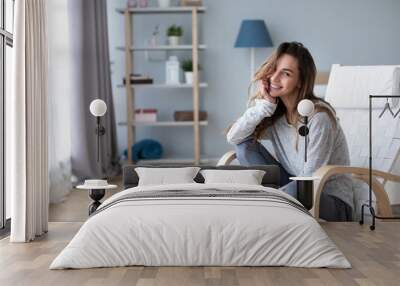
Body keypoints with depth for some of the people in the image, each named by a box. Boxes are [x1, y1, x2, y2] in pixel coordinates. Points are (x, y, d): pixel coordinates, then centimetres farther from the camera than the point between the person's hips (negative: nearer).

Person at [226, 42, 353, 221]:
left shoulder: (318, 117, -20)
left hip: (333, 202, -6)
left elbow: (310, 180, -21)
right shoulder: (274, 112, 0)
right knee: (245, 144, -6)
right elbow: (232, 138, -9)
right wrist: (264, 105, -17)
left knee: (295, 190, -40)